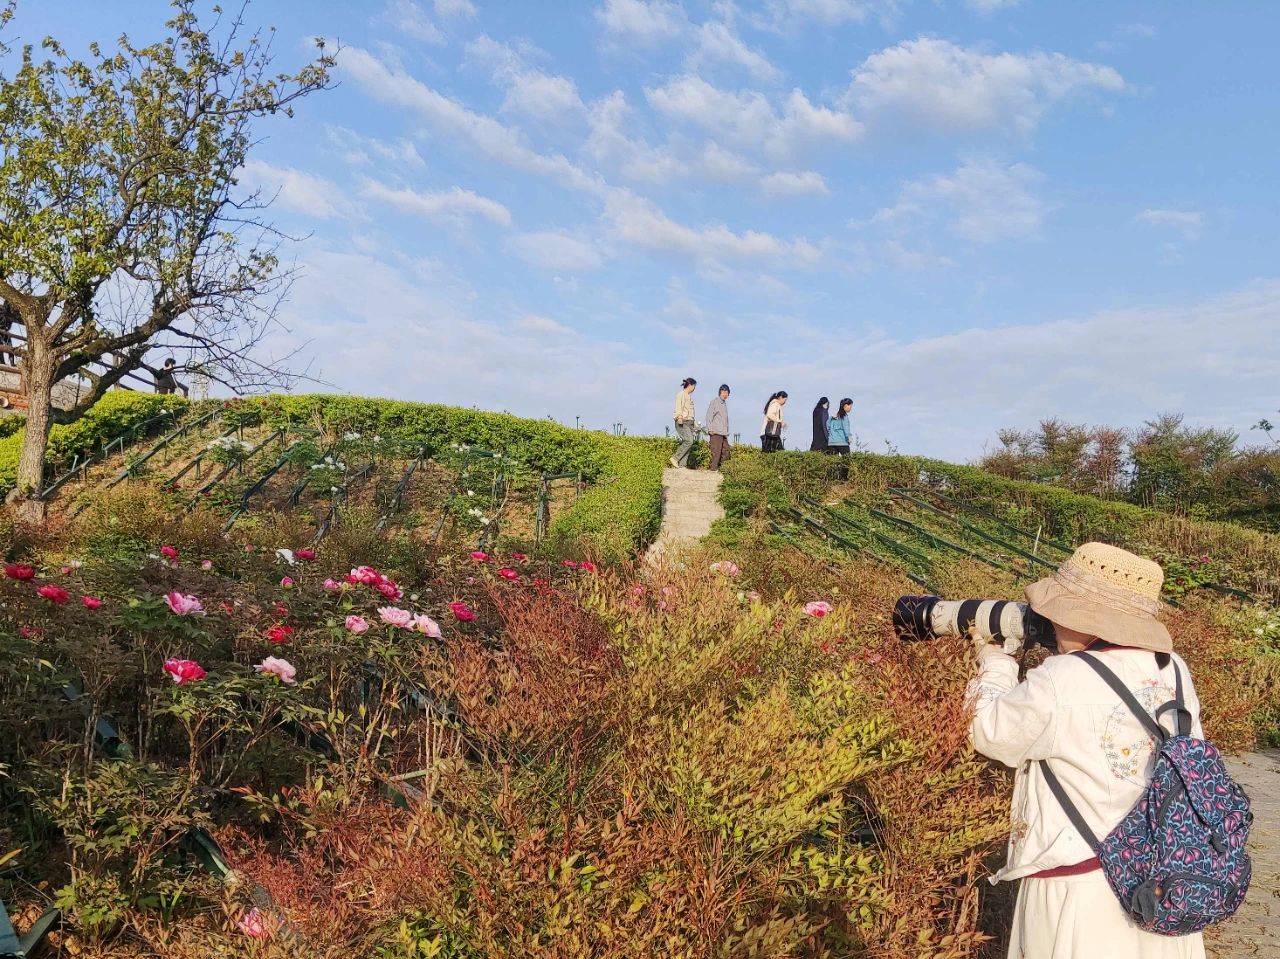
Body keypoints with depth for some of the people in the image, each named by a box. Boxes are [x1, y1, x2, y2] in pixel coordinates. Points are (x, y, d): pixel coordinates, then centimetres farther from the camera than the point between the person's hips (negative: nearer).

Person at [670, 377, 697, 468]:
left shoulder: (689, 396, 23)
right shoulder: (681, 395, -4)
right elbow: (679, 408, -16)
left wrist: (694, 425, 23)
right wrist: (679, 417, -31)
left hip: (689, 422, 9)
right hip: (682, 422, -9)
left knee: (690, 442, -2)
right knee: (689, 441, -23)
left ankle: (682, 464, -3)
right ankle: (675, 458, -15)